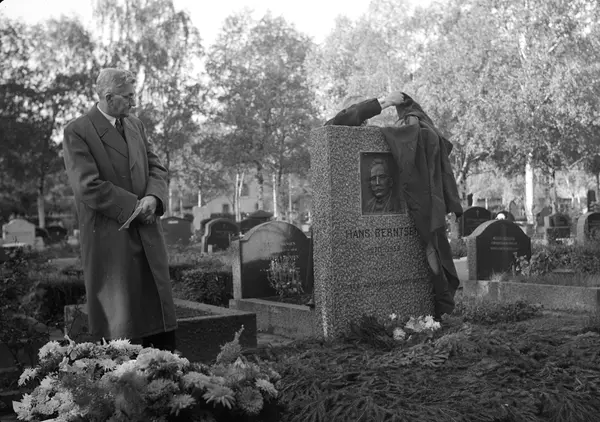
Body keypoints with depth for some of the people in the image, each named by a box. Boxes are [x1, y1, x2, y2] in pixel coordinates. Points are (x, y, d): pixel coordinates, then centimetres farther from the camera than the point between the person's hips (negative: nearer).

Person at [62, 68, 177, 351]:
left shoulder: (135, 124, 14)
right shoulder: (77, 132, -7)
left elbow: (156, 167, 13)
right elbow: (88, 186, -15)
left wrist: (153, 198, -8)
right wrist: (133, 205, -15)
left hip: (147, 234, 6)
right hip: (109, 237, -6)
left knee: (161, 315, 8)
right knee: (121, 323, -1)